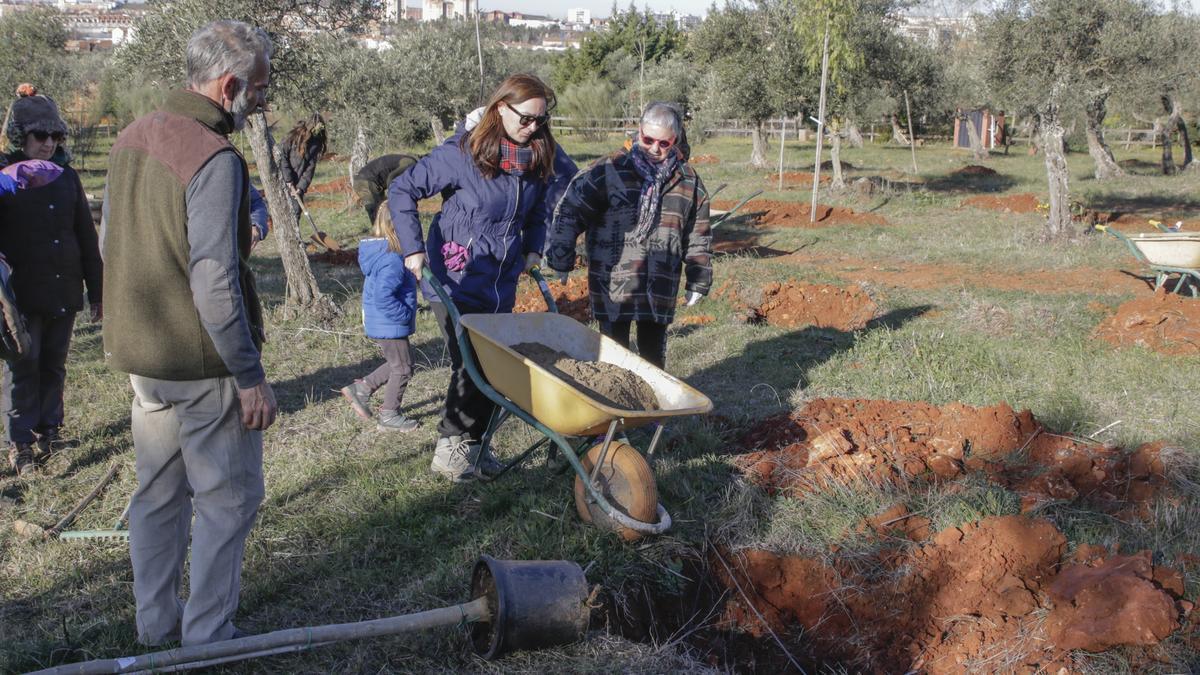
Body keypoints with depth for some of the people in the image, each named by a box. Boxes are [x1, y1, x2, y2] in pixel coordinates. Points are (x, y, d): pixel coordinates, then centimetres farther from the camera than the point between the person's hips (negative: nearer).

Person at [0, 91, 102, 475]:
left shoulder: (66, 176, 8)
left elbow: (87, 237, 12)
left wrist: (96, 290, 12)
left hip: (64, 293, 4)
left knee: (54, 365, 12)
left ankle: (49, 429, 25)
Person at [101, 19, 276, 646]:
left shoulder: (132, 137, 8)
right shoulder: (215, 160, -21)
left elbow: (111, 245, 16)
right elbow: (215, 284, -24)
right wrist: (251, 376, -18)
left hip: (138, 353, 9)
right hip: (203, 363, -9)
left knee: (158, 492, 19)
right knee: (226, 499, 6)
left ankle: (156, 621, 32)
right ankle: (207, 637, 15)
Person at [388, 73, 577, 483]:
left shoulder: (541, 157, -1)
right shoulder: (463, 153, -16)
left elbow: (542, 208, 19)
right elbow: (401, 191, -11)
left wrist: (533, 249, 7)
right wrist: (413, 249, -15)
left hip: (502, 281, 6)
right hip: (456, 279, -6)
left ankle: (471, 445, 26)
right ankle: (449, 448, 10)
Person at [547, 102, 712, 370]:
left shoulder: (688, 181, 6)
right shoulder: (610, 170, -6)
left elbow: (698, 237, 12)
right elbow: (571, 212, -4)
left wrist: (698, 282, 11)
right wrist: (561, 259, -8)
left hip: (661, 288, 3)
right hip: (613, 286, -3)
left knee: (654, 353, 13)